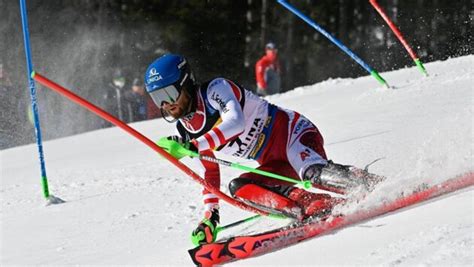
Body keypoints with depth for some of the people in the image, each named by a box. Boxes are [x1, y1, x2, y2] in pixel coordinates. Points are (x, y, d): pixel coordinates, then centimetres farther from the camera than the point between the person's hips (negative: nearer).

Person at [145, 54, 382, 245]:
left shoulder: (215, 89, -15)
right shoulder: (185, 131, 9)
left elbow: (235, 122, -33)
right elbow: (209, 173, 19)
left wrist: (193, 145, -36)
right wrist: (209, 217, 12)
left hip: (294, 133, -8)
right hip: (275, 165, 8)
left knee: (312, 172, -38)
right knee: (238, 187, -20)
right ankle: (314, 208, -35)